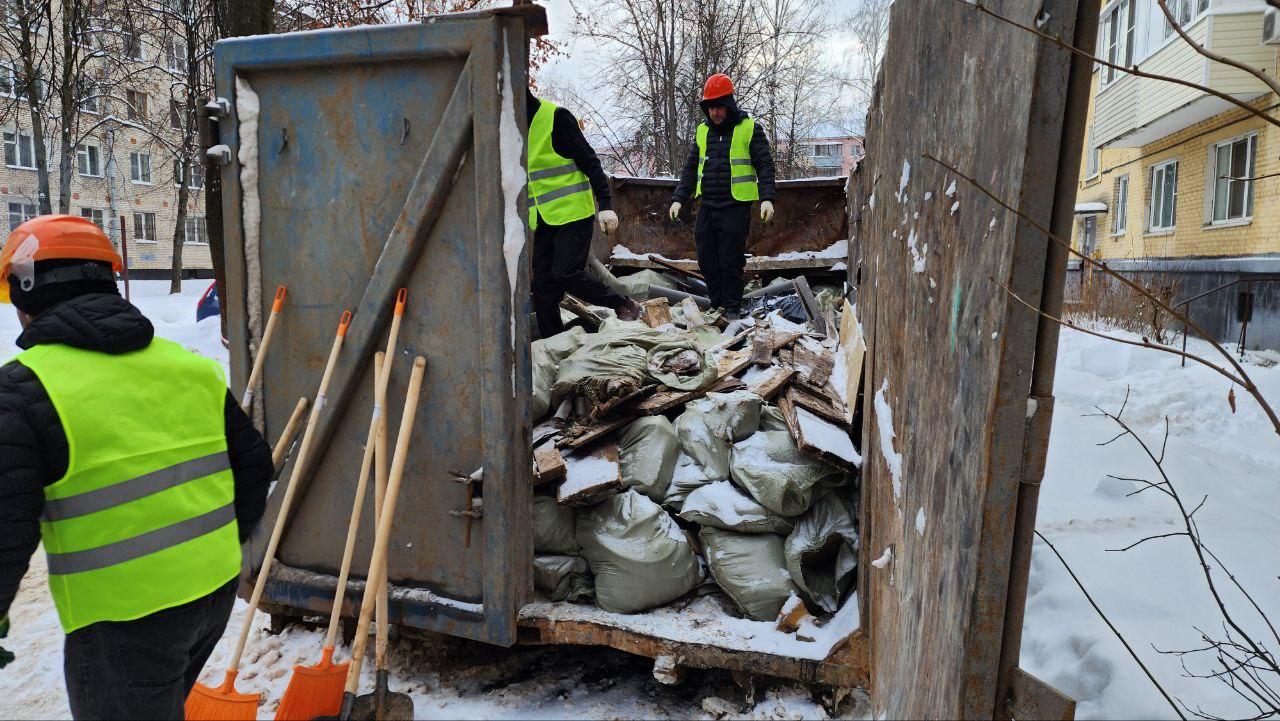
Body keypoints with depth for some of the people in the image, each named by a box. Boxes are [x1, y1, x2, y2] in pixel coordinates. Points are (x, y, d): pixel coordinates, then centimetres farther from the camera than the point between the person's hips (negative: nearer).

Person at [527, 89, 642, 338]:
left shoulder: (555, 117, -10)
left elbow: (589, 162, -11)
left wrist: (606, 205, -18)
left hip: (572, 214, -7)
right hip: (544, 221, 7)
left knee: (565, 274, -17)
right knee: (543, 285, 4)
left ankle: (626, 306, 2)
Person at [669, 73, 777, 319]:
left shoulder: (749, 128, -2)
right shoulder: (703, 131, 13)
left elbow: (764, 166, -5)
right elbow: (691, 168, 17)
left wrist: (766, 198, -18)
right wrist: (678, 198, 7)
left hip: (735, 208, -5)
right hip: (706, 208, 5)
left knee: (731, 261, -4)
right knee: (706, 261, 7)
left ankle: (732, 308, 9)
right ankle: (716, 305, 19)